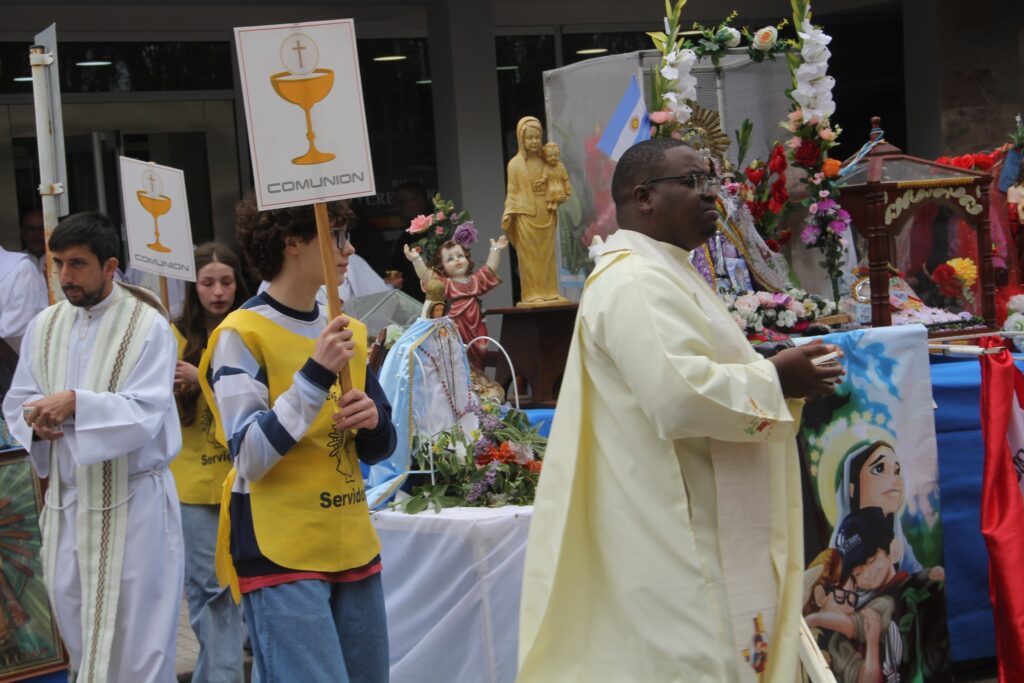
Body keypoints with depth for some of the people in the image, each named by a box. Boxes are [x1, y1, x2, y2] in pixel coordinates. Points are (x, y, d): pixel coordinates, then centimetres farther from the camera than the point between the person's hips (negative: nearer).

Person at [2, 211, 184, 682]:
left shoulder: (147, 326, -9)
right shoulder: (44, 326, 8)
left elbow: (145, 415, -17)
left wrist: (76, 404, -27)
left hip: (131, 502, -5)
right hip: (66, 498, 6)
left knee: (136, 638, -2)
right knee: (78, 633, 13)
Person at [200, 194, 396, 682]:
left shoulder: (348, 332, 12)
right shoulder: (242, 334, -9)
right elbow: (250, 458, -17)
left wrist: (373, 422, -5)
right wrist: (315, 375, -23)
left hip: (352, 547, 7)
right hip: (281, 555, -7)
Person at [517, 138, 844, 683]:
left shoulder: (659, 275, 19)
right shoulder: (636, 282, -16)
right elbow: (678, 395, -28)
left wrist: (771, 377, 12)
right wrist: (773, 380, -15)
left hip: (685, 535, 11)